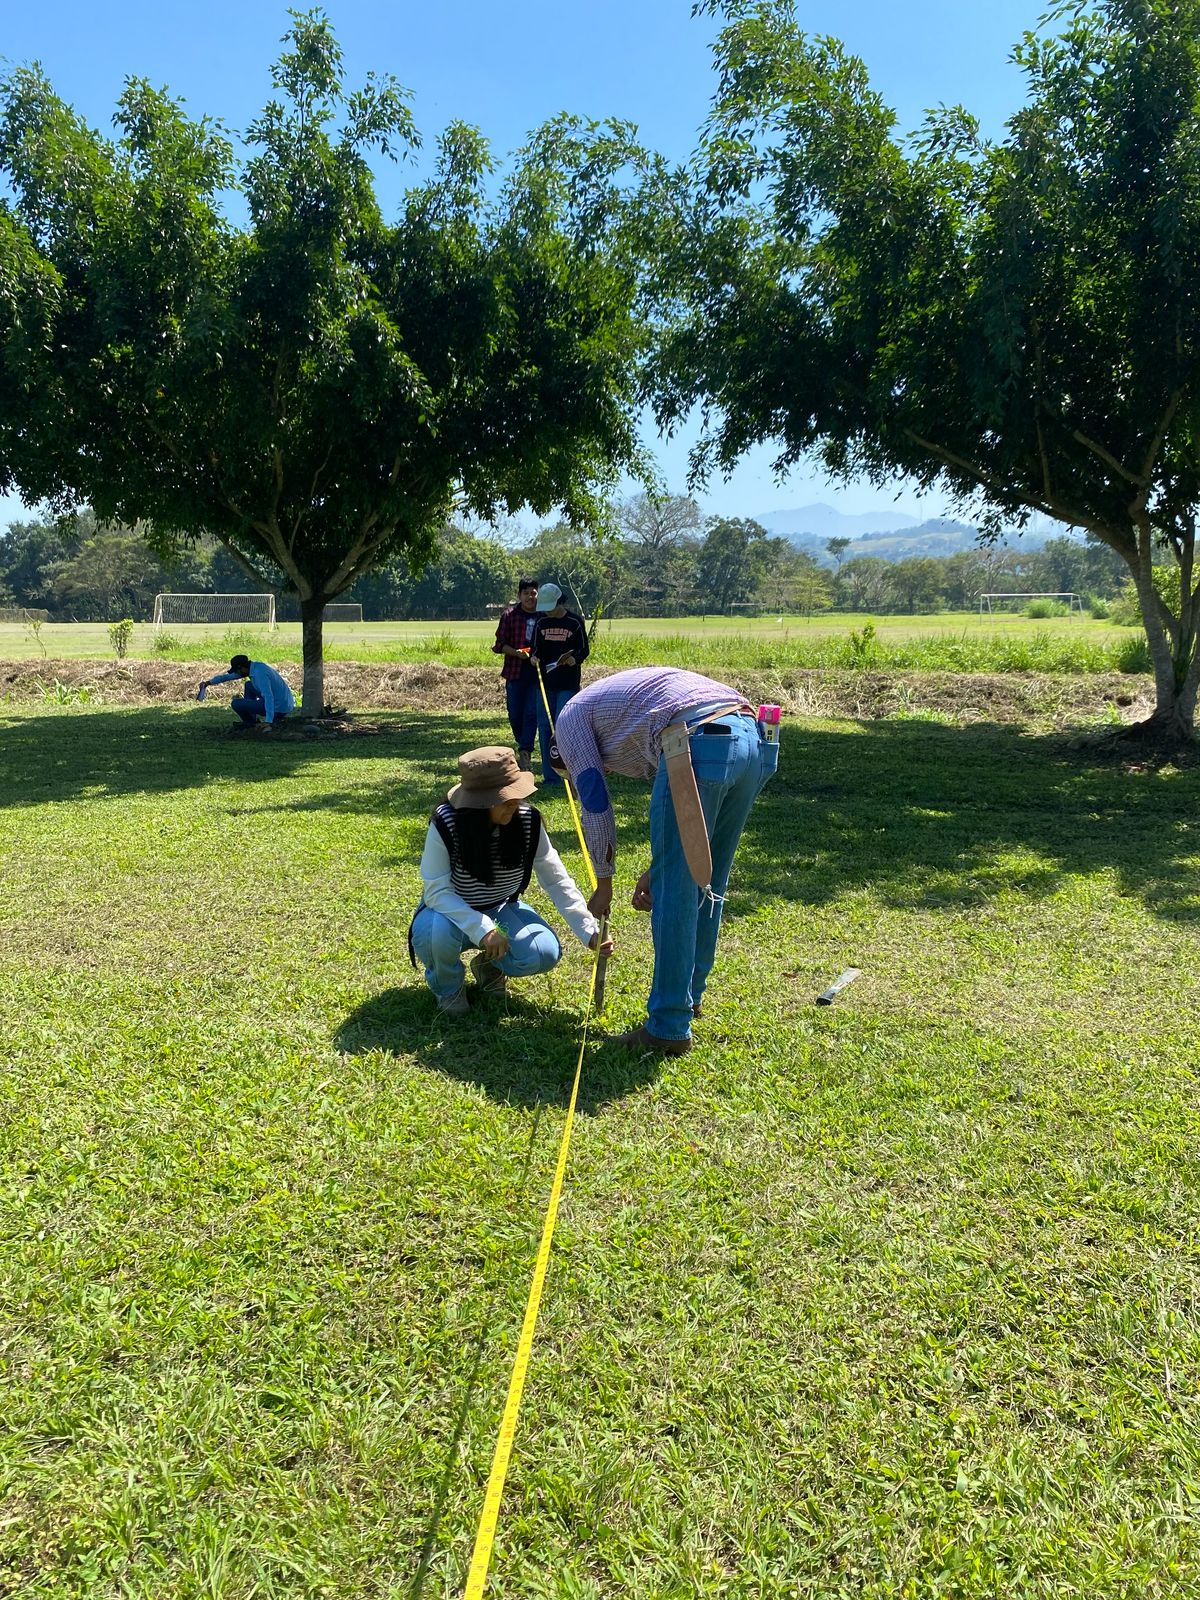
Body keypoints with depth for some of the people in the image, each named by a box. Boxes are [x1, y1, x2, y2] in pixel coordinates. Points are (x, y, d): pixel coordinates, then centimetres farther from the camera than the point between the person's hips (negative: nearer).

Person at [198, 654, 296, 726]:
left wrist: (268, 722, -37)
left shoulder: (259, 674, -22)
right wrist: (209, 682, 26)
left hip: (279, 709, -10)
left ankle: (250, 722, 16)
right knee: (249, 685, 26)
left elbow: (269, 697, -32)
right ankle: (250, 718, 22)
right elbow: (230, 676, 20)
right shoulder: (255, 666, 8)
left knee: (235, 703, -9)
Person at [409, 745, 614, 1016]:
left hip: (501, 910, 3)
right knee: (438, 931, -38)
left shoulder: (528, 821, -19)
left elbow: (557, 881, -13)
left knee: (546, 953, -23)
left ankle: (489, 964, 12)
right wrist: (482, 929, -39)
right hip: (453, 912, -2)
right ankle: (447, 987, -1)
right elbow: (436, 891, -26)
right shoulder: (446, 824, -27)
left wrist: (589, 932, -22)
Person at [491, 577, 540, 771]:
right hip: (515, 672, 1)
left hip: (537, 673, -1)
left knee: (531, 713, -9)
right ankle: (526, 750, 27)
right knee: (515, 716, 6)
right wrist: (517, 652, -15)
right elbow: (500, 644, 2)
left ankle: (524, 753, -9)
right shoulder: (509, 615, 2)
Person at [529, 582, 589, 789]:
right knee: (545, 729, 4)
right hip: (545, 683, 4)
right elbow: (535, 648, 15)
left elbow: (585, 649, 1)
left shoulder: (575, 622, -4)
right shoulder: (541, 622, 7)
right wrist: (533, 657, -7)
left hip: (568, 684, -4)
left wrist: (575, 659, -19)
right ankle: (550, 777, 11)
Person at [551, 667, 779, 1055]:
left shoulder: (572, 717, 19)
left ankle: (670, 1028, 11)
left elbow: (595, 807, 14)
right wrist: (658, 870, 36)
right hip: (751, 738, 9)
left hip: (699, 743, -8)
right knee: (705, 882, 22)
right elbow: (685, 811, 36)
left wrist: (604, 883, 24)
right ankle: (690, 993, 38)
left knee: (674, 892, 2)